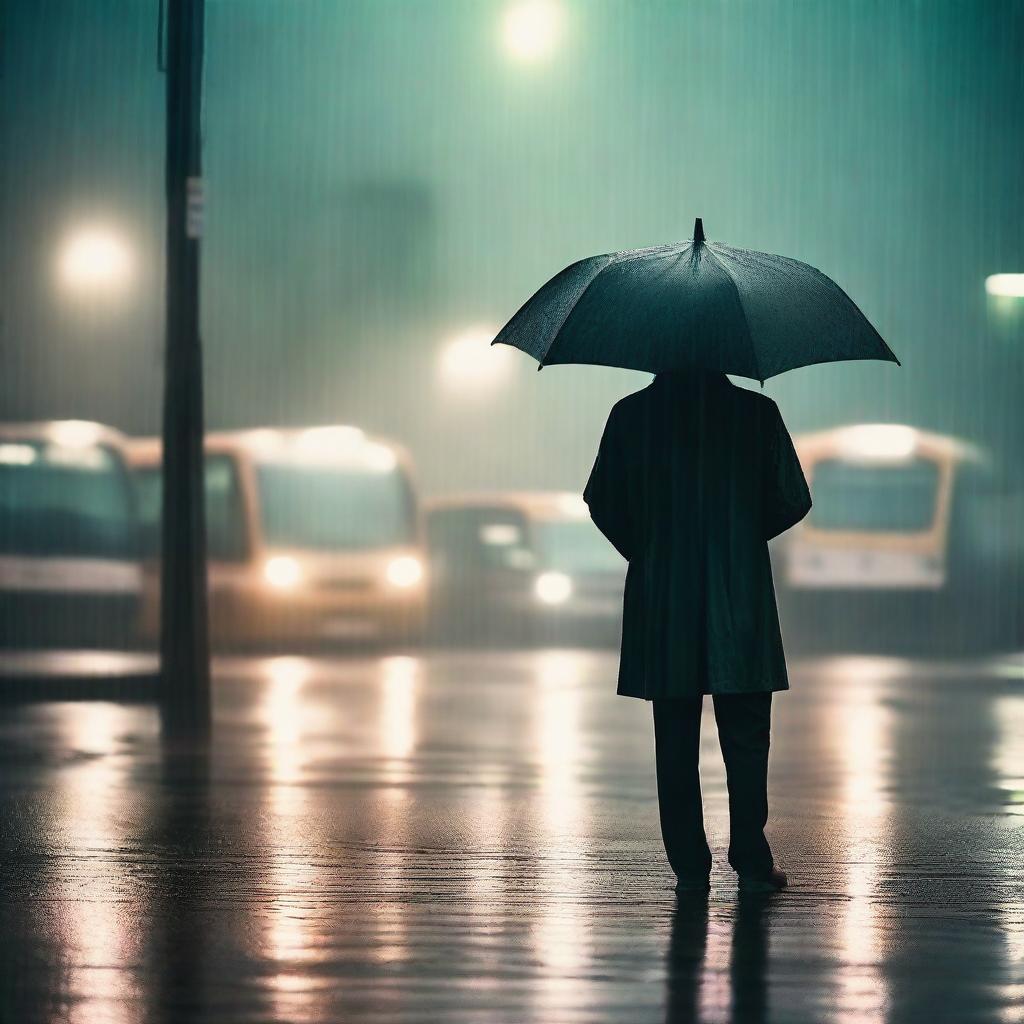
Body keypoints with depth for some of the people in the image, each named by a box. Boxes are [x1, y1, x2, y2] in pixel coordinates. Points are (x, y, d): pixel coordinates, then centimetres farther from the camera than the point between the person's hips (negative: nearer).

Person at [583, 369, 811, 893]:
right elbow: (792, 501, 0)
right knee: (745, 735, 7)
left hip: (661, 599, 1)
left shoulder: (631, 415, -2)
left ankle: (689, 865, 8)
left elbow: (603, 502, 2)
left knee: (675, 739, 7)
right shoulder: (757, 412, -4)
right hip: (741, 595, -1)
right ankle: (751, 864, 4)